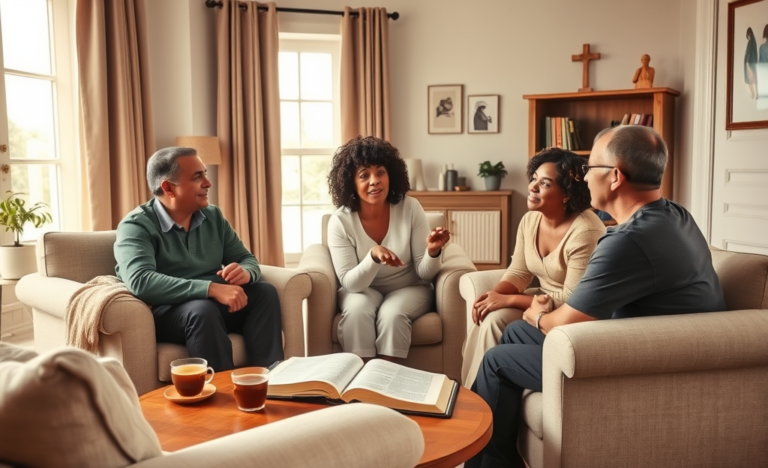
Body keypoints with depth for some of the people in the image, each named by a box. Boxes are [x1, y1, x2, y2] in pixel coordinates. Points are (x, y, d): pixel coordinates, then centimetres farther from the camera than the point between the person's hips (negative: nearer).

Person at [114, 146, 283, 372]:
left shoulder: (213, 216, 8)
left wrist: (245, 272, -19)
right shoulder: (136, 226, -11)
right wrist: (212, 288, -35)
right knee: (203, 308, -35)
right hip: (164, 313, -6)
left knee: (265, 292, -16)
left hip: (216, 304, 6)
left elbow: (247, 259, 9)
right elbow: (140, 281, -28)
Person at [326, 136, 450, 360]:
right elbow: (349, 283, -19)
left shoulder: (410, 209, -16)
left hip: (409, 289, 0)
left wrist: (433, 251, -34)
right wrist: (373, 256, -37)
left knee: (392, 314, -31)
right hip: (364, 290, 1)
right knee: (356, 310, -31)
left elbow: (425, 273, -12)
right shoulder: (340, 221, -17)